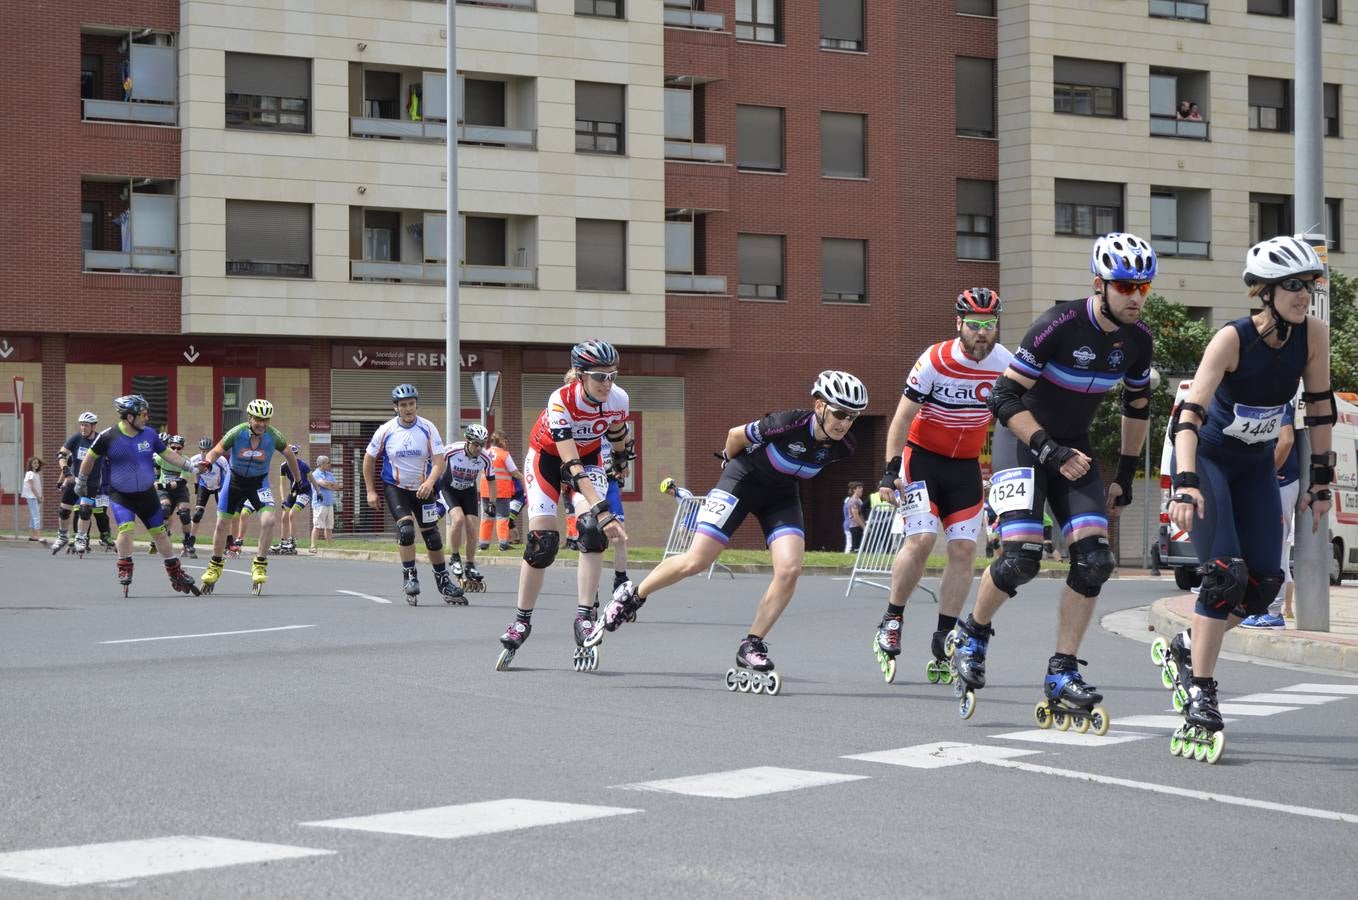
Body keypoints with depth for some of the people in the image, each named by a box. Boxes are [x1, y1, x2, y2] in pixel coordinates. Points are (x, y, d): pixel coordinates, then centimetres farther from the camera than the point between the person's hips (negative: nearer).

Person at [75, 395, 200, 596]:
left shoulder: (149, 434, -3)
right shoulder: (109, 437, -13)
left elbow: (167, 453, 9)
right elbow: (90, 457, 1)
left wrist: (188, 464, 0)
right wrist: (81, 481, 11)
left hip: (146, 494, 4)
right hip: (120, 495, -4)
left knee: (160, 532, 9)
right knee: (126, 528, -23)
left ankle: (176, 574, 22)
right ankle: (124, 572, -5)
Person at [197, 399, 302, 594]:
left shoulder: (273, 436, -18)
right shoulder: (237, 433, -22)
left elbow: (289, 454, 1)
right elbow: (216, 451, -15)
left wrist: (297, 479, 12)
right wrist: (207, 462, -39)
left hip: (259, 482, 0)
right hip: (235, 480, 0)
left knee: (268, 519, -23)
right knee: (222, 523, 5)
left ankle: (259, 564, -8)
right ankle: (215, 565, 27)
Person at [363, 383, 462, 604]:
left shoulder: (427, 428, -11)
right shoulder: (386, 431, -10)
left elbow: (439, 460, -15)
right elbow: (369, 459, 3)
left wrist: (430, 482, -33)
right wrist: (370, 491, 0)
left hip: (423, 489, 1)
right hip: (395, 488, -1)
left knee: (431, 535, 5)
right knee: (406, 529, -21)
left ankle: (443, 580, 20)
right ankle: (409, 576, -6)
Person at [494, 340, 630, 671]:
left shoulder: (618, 399, -24)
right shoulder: (560, 401, -36)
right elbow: (572, 465, -41)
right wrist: (601, 510, -47)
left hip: (588, 457, 3)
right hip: (547, 456, -3)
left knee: (593, 530, -21)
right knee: (542, 541, -11)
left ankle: (585, 618, -18)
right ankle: (521, 621, 6)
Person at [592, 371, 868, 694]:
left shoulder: (842, 447, -16)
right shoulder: (789, 424, -31)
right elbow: (735, 435, -11)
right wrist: (730, 461, 7)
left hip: (782, 495, 5)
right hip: (744, 480, -4)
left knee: (790, 569, -17)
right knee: (695, 562, -10)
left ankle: (751, 648, -4)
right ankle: (631, 597, 13)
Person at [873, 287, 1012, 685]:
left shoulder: (1005, 364, -7)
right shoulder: (935, 361, -19)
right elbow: (903, 416, -13)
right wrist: (891, 469, -18)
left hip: (966, 466, 4)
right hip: (923, 457, -4)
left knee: (964, 550, -4)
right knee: (922, 539, -19)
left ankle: (943, 641, 4)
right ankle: (891, 619, 1)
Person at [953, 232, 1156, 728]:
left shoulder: (1137, 339, -6)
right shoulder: (1060, 324, -24)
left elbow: (1137, 406, 12)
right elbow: (1005, 397, -22)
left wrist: (1125, 475, 11)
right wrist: (1051, 451, -27)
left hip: (1074, 446, 6)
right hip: (1023, 439, -5)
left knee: (1094, 559, -12)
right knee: (1021, 557, -19)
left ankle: (1061, 677, -4)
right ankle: (972, 633, 11)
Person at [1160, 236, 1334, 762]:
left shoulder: (1313, 334, -13)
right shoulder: (1233, 339, -26)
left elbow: (1320, 408, -1)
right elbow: (1191, 412, -33)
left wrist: (1321, 481, 0)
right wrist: (1185, 483, -45)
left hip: (1256, 466, 5)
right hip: (1207, 458, -5)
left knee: (1264, 585, -1)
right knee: (1226, 575, -18)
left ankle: (1187, 648, 25)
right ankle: (1199, 702, -13)